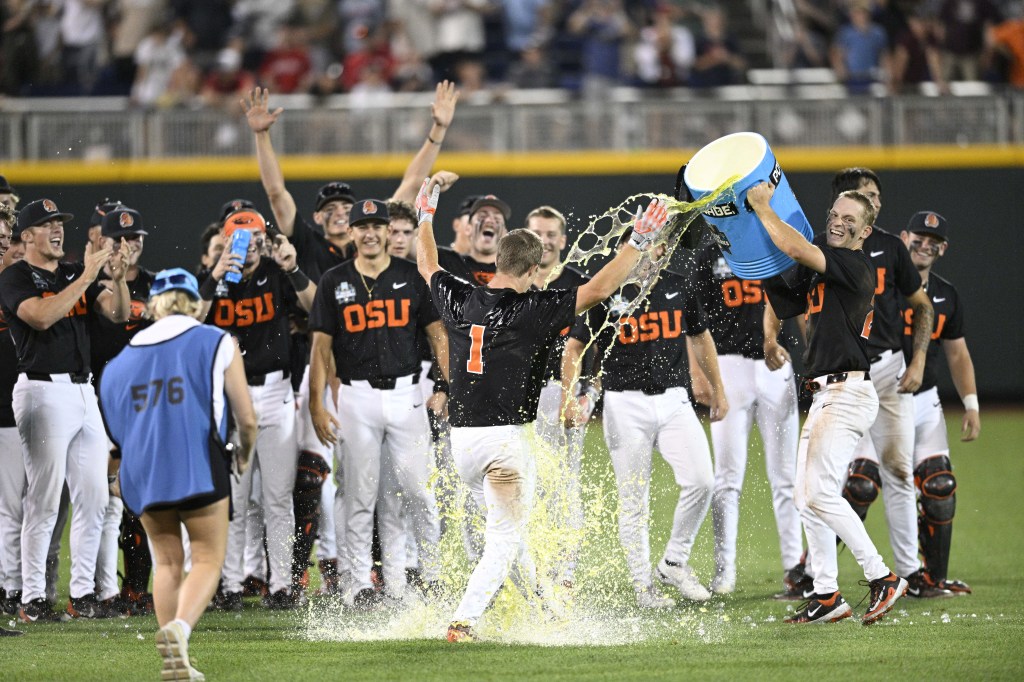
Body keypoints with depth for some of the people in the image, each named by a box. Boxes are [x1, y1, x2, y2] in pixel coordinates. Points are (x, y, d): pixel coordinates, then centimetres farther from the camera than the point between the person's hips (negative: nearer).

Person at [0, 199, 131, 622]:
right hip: (44, 392, -7)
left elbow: (118, 313, 6)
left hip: (83, 392, 7)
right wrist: (86, 278, -20)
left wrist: (118, 278, -12)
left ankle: (83, 593, 13)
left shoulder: (75, 275, 16)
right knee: (43, 500, -8)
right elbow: (42, 316, -21)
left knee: (93, 498, 6)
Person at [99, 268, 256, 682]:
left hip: (141, 470, 4)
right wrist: (244, 456, 24)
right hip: (198, 465, -4)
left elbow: (114, 429, 15)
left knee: (168, 561, 15)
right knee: (208, 559, 2)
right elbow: (246, 419, 5)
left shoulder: (124, 358, 16)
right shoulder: (218, 344, 7)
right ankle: (179, 627, -26)